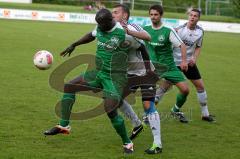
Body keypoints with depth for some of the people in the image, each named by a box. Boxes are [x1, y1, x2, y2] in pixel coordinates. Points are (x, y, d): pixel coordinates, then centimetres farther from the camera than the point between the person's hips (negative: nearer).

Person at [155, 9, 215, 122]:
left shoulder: (200, 32, -2)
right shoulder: (180, 29, -15)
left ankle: (205, 114, 19)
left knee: (200, 86, 5)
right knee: (165, 86, -9)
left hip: (189, 62, 4)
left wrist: (194, 58, -5)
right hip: (175, 62, -4)